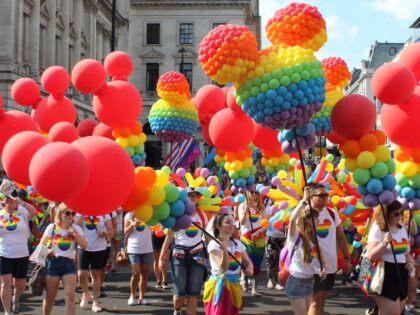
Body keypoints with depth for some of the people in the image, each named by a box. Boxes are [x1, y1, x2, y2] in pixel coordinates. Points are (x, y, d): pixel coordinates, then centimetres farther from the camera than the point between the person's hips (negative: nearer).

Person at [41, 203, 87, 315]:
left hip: (69, 263, 1)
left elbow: (84, 245, -3)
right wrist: (47, 251, -16)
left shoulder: (76, 228, 6)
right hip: (53, 263, -1)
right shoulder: (52, 227, 2)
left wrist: (74, 233, -11)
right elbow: (41, 245, 4)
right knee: (50, 297, 7)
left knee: (71, 296, -11)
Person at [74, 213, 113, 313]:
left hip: (99, 248, 0)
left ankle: (95, 302, 17)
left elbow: (111, 232, 0)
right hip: (83, 247, 0)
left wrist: (103, 233, -20)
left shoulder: (104, 213, -2)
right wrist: (82, 214, -17)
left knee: (96, 274, 7)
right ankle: (85, 294, 26)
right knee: (82, 274, -4)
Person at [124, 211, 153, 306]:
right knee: (136, 274, -6)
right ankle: (132, 296, 11)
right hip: (134, 249, -2)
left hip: (147, 249, 2)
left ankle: (142, 297, 13)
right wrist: (132, 225, -18)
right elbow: (126, 232, -1)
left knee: (144, 273, 6)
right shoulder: (129, 215, 0)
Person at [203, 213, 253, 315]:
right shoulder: (214, 244, -11)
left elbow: (248, 262, 13)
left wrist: (249, 269, -10)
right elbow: (223, 267, -20)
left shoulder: (238, 244, 7)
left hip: (234, 284, 6)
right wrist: (224, 250, -35)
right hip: (219, 285, -6)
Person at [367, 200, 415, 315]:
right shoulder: (377, 229, -11)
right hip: (385, 275, -8)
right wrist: (384, 243, -32)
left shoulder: (402, 229, 11)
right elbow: (371, 256, -19)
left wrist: (410, 262, 3)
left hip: (401, 275, 8)